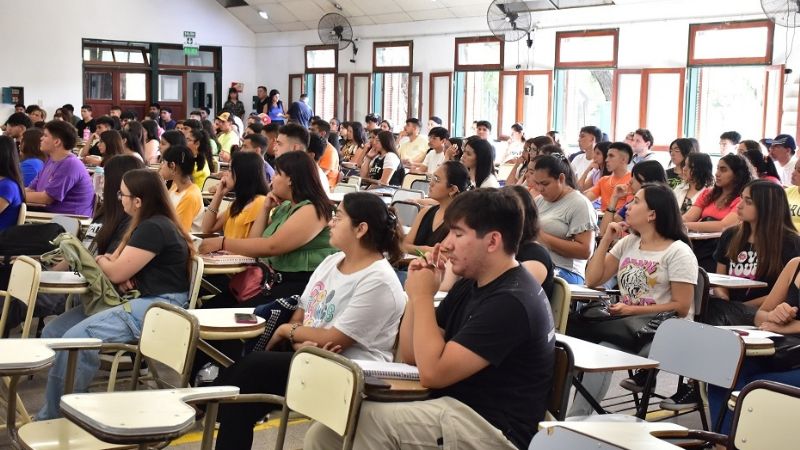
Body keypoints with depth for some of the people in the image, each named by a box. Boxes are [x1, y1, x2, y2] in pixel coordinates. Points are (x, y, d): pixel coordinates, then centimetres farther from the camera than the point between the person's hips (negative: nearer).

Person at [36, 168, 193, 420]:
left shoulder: (154, 229, -15)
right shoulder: (146, 225, 19)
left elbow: (116, 272, -14)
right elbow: (120, 267, 18)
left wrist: (101, 260, 8)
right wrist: (108, 261, -6)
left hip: (159, 307, -11)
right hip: (141, 300, 11)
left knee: (77, 338, -27)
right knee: (53, 331, -2)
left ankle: (54, 418, -15)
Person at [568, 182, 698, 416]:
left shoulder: (678, 252, -5)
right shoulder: (627, 243, 15)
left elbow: (681, 307, -10)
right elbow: (593, 279, 12)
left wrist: (632, 310, -16)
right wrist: (606, 239, 5)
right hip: (626, 325, 6)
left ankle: (577, 418, -25)